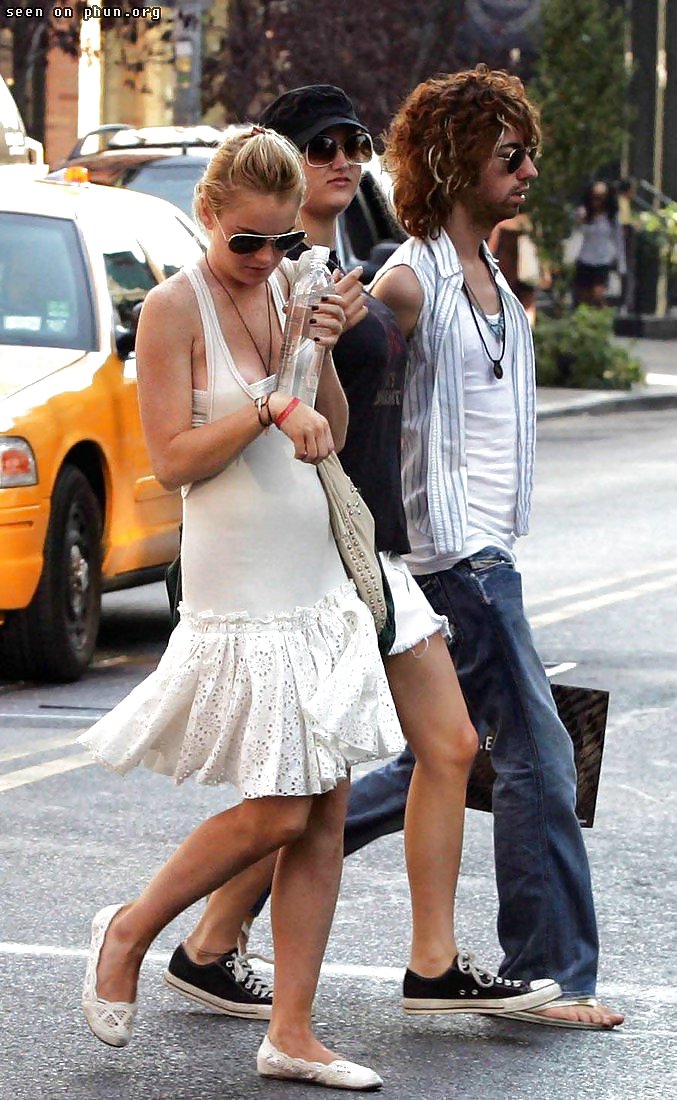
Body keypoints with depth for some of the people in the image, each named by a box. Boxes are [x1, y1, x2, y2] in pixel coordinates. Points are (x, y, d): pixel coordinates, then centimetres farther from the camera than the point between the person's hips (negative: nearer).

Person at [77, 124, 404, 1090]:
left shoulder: (291, 286, 8)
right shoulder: (175, 307, -9)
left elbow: (332, 434, 12)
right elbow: (173, 460, -11)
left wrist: (323, 356, -5)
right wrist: (268, 410, -20)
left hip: (316, 579, 6)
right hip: (239, 590, -6)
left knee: (326, 811, 3)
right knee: (278, 813, -7)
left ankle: (292, 1036, 9)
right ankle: (127, 934, 17)